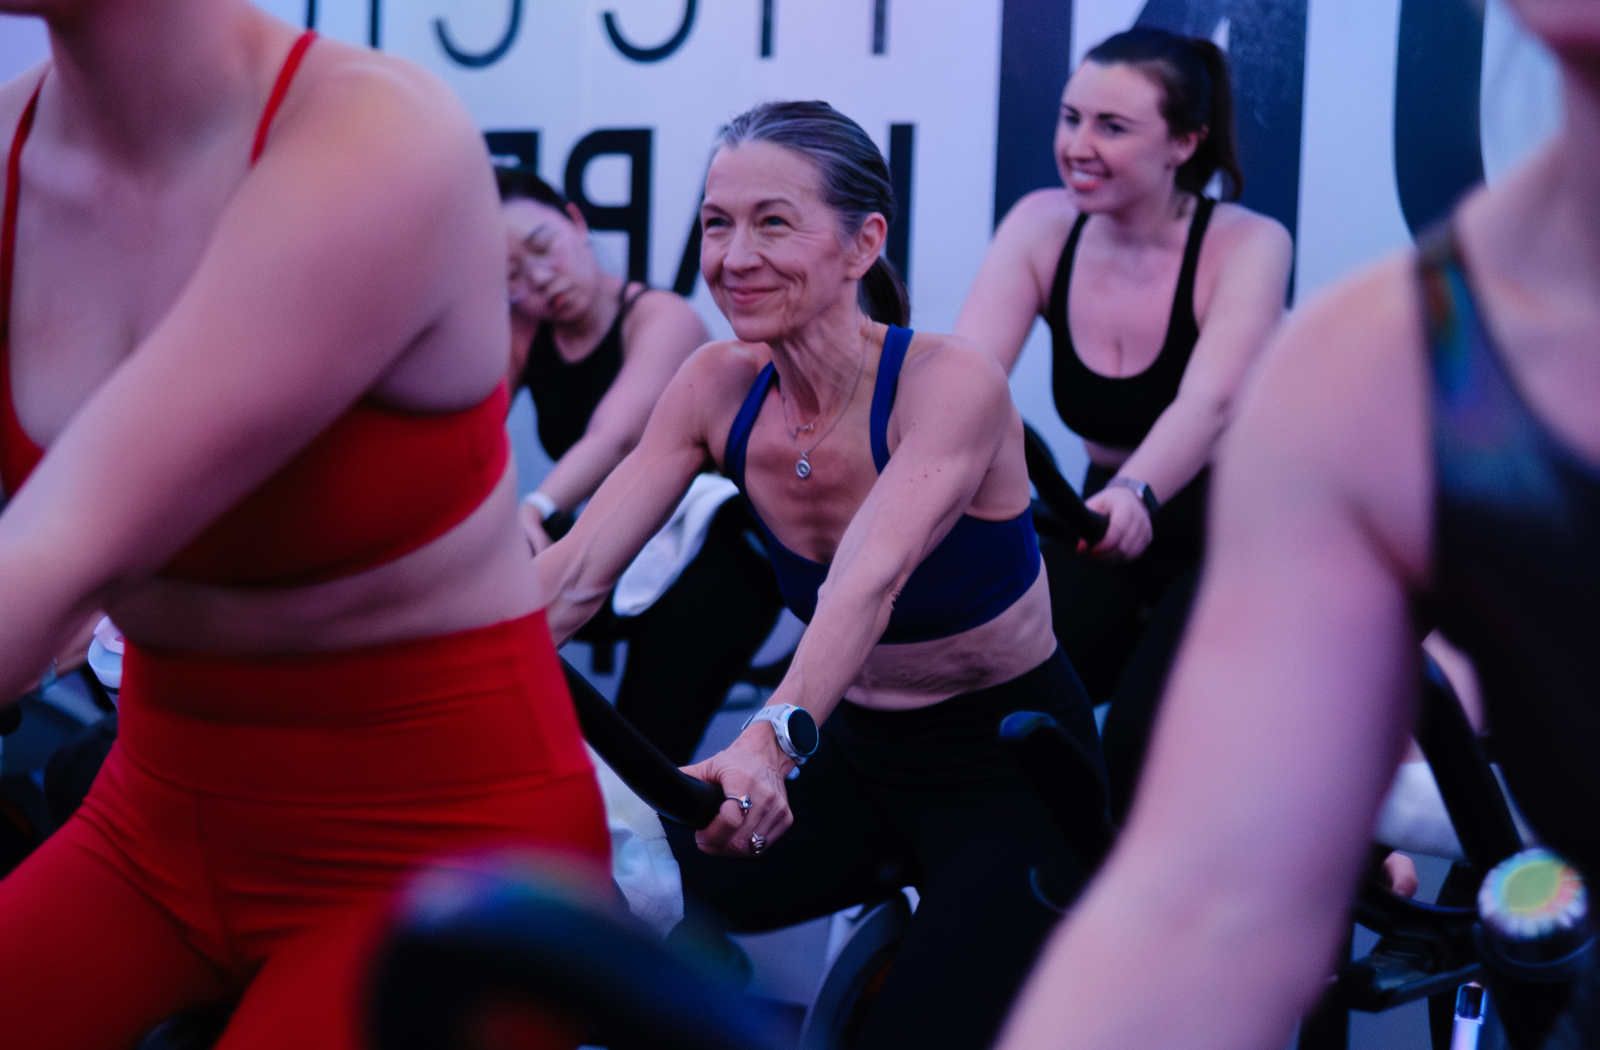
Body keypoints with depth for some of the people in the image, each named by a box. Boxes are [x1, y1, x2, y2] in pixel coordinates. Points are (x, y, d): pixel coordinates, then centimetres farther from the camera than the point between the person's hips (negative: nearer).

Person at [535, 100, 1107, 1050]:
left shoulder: (951, 381, -23)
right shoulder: (720, 384, -8)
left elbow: (870, 580, -40)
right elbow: (575, 574, -15)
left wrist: (773, 739, -57)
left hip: (1015, 770, -5)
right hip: (862, 757, 5)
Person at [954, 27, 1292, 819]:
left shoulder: (1246, 246, -18)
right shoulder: (1041, 227, -7)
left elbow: (1207, 402, -36)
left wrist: (1135, 495, -57)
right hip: (1113, 545, 4)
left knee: (1150, 745, -25)